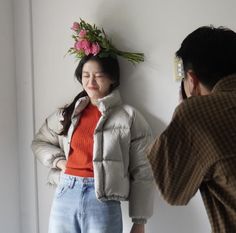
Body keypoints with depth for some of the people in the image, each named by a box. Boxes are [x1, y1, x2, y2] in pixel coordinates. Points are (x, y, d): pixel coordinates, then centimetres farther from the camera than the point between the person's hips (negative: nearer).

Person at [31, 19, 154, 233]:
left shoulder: (129, 117, -4)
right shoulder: (67, 113, 10)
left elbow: (142, 173, -3)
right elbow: (40, 142, 23)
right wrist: (58, 160, 3)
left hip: (103, 202, -4)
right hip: (65, 197, 4)